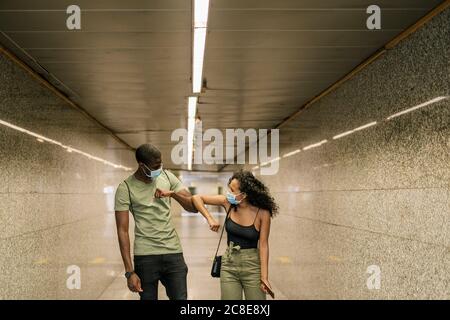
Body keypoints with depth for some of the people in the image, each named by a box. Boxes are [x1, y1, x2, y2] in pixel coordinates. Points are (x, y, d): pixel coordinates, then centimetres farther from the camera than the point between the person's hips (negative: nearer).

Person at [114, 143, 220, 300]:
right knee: (148, 297, 5)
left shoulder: (167, 177, 5)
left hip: (173, 251, 3)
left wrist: (173, 193, -18)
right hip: (145, 255, -3)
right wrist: (129, 271, -14)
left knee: (180, 297, 1)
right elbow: (122, 231, -8)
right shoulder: (125, 188, -6)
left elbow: (194, 206, 2)